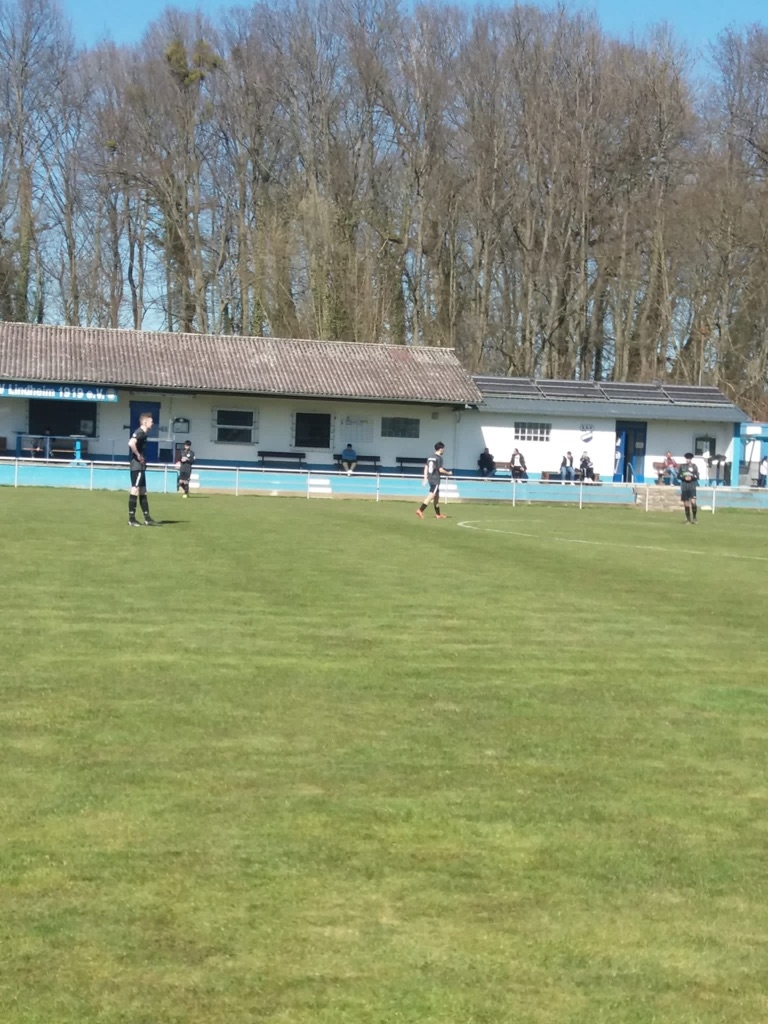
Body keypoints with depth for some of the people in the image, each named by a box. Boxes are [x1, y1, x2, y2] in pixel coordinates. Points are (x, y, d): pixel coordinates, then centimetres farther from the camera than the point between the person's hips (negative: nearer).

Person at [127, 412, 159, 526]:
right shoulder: (140, 432, -14)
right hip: (137, 466, -10)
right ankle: (131, 519, -4)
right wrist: (138, 455, -21)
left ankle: (147, 519, 16)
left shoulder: (142, 433, 16)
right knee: (135, 491, -7)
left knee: (143, 492, 12)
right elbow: (131, 443, -32)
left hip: (139, 466, 10)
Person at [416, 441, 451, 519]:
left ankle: (438, 514, 22)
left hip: (430, 479, 9)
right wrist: (448, 473, 0)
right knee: (431, 496, -9)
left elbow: (426, 468, 11)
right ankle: (420, 510, -18)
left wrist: (425, 478, 13)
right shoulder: (439, 458, -12)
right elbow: (440, 470, -16)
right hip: (436, 480, -9)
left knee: (437, 496, 16)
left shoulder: (430, 457, 12)